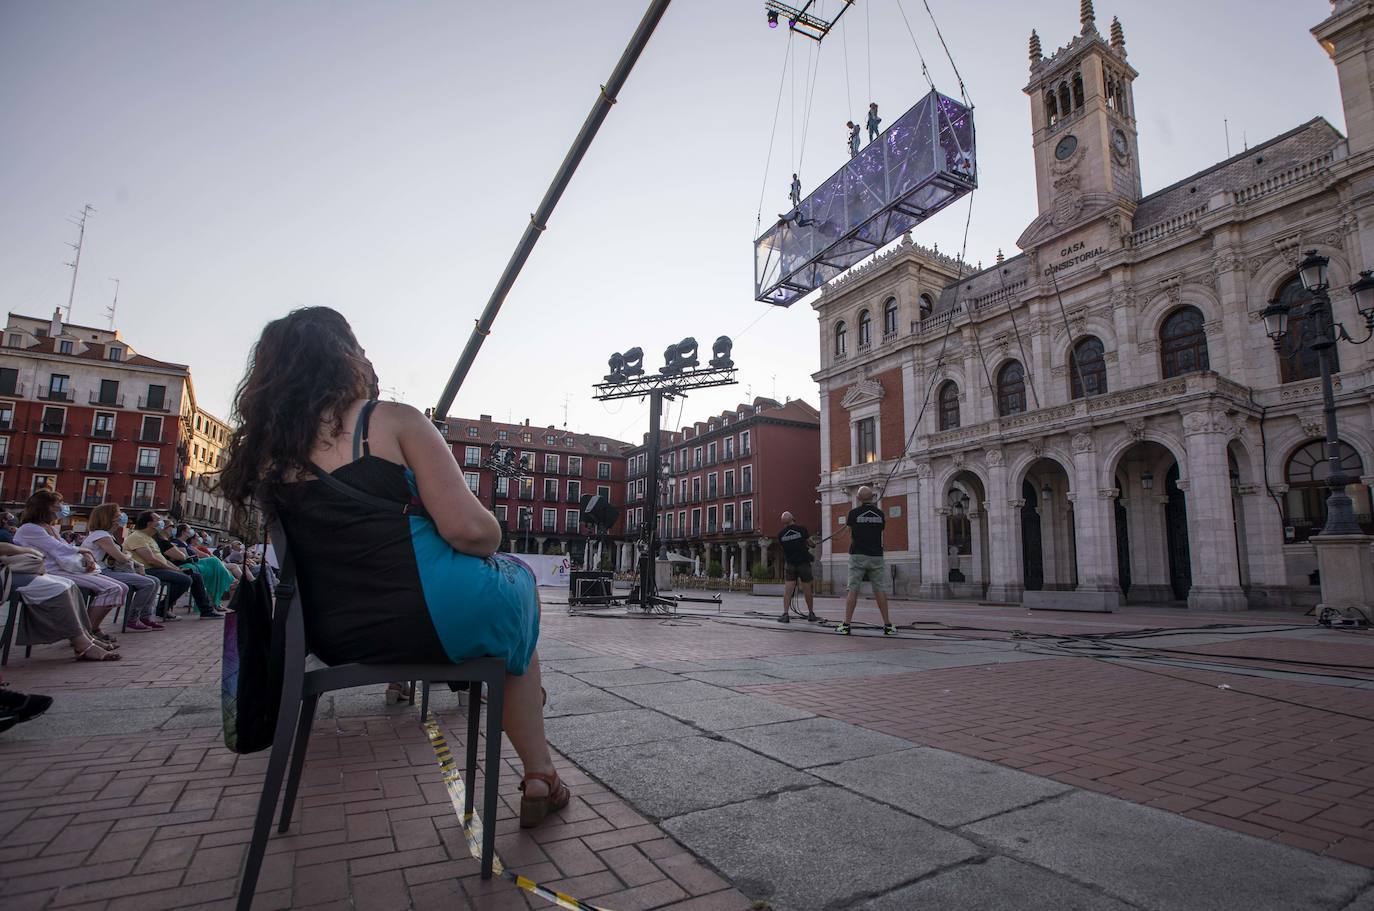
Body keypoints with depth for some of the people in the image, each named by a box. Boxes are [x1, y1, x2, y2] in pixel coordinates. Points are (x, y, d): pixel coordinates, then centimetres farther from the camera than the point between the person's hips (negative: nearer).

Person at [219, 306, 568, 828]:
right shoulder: (393, 421, -10)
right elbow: (468, 529, -18)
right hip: (438, 616, -6)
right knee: (518, 577, 25)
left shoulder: (263, 453, 8)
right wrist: (494, 534, 3)